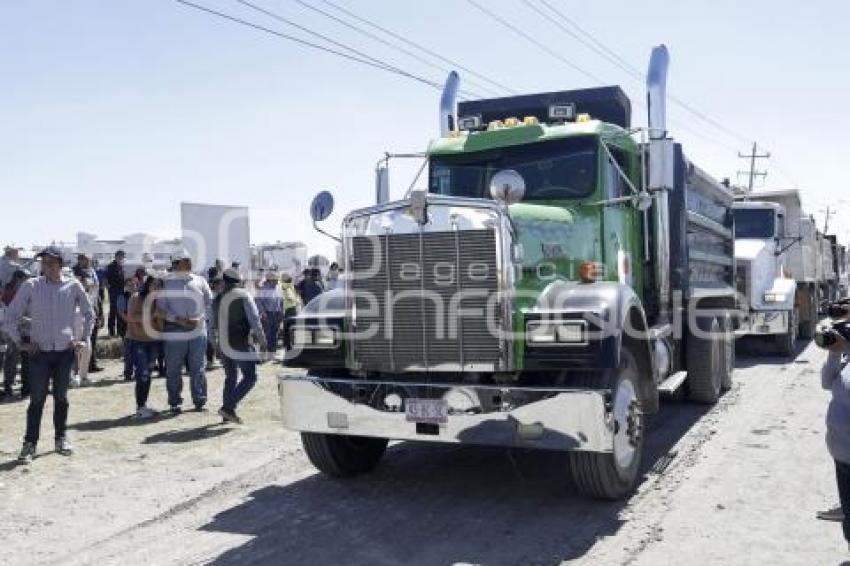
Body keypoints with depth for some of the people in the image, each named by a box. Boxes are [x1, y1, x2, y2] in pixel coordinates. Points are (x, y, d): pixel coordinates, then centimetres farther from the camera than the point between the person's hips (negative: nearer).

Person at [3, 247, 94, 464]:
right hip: (40, 351, -1)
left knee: (61, 397, 11)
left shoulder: (73, 286, -1)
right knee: (37, 399, -2)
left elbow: (89, 314, 12)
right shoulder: (31, 286, -4)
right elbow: (11, 316, 3)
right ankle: (30, 444, 7)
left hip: (65, 351, 1)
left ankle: (61, 438, 25)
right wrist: (20, 342, 0)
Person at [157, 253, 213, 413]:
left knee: (197, 368, 7)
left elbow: (210, 302, 7)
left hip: (198, 330, 2)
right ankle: (174, 402, 14)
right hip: (174, 331, -1)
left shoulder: (200, 281, 9)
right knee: (173, 369, 4)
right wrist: (179, 320, -14)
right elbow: (161, 307, -2)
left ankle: (200, 400, 15)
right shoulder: (166, 282, 2)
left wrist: (199, 318, -9)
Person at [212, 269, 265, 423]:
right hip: (240, 345, -7)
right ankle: (228, 407, -12)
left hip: (223, 345, 7)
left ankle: (227, 413, 16)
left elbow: (214, 324, 17)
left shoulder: (218, 299, 9)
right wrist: (260, 337, 3)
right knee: (250, 378, -1)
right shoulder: (243, 296, -9)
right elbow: (254, 319, -10)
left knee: (231, 377, 17)